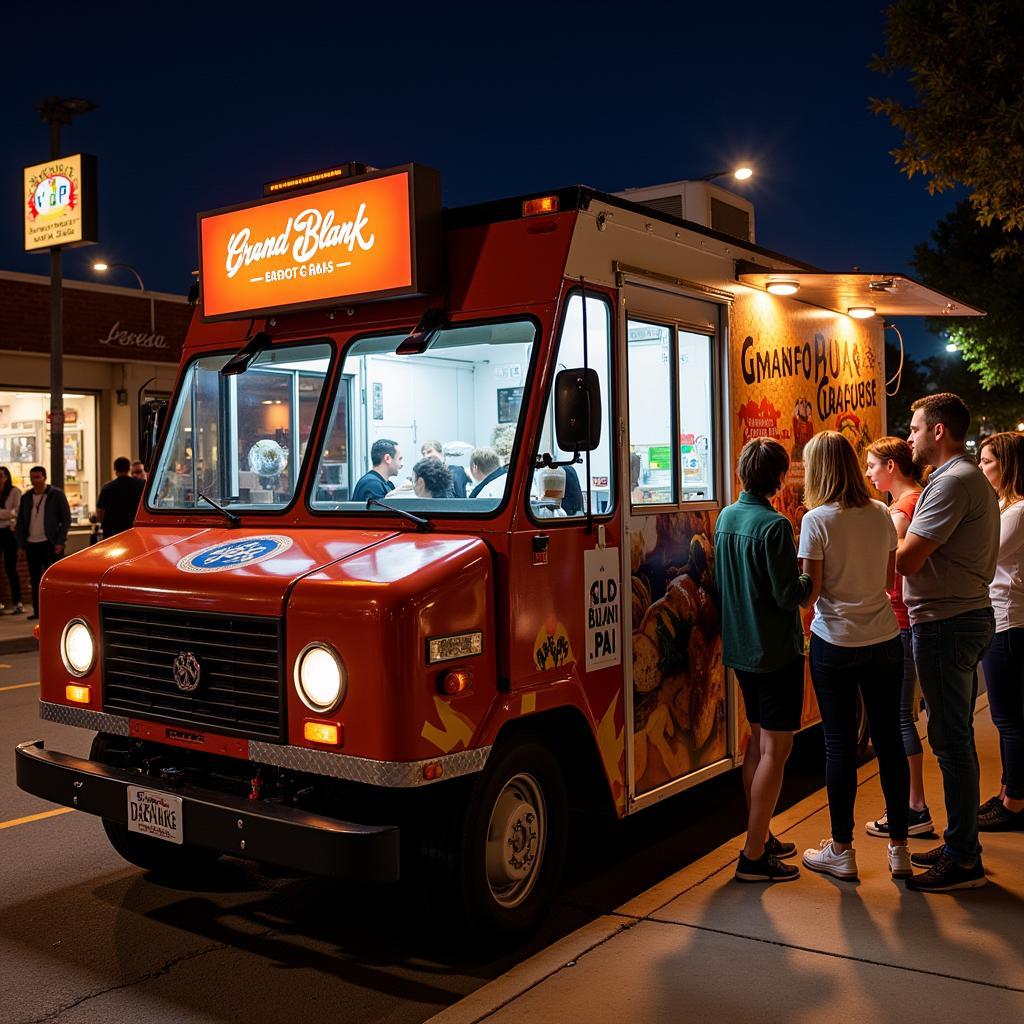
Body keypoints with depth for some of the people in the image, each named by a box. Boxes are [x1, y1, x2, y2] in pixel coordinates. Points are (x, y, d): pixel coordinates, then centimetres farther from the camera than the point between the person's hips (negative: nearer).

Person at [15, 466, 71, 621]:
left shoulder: (57, 495, -1)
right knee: (35, 579, 7)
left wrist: (60, 542, -10)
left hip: (50, 544, -5)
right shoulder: (26, 498, 11)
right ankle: (37, 611, 13)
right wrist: (21, 544, 6)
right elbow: (20, 522, 15)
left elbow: (66, 519, -3)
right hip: (31, 544, 5)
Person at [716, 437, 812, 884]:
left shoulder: (726, 517, 6)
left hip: (740, 647, 8)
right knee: (776, 747, -2)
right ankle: (754, 857, 0)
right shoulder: (774, 526, -19)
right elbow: (789, 595, -20)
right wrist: (811, 579, 0)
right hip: (777, 651, -8)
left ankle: (760, 837, 28)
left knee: (757, 740, 18)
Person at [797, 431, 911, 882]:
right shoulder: (881, 514, 2)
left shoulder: (816, 520, -13)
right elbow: (889, 579, 10)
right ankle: (899, 848, 20)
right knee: (889, 739, 11)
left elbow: (810, 592, -12)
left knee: (840, 744, 5)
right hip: (884, 640, 4)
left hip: (835, 643, -4)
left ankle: (841, 849, 15)